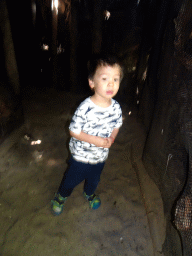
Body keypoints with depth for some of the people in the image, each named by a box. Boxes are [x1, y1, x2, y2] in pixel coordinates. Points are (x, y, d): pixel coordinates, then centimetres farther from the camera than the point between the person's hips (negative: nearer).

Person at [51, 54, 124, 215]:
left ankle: (89, 194, 63)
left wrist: (111, 139, -15)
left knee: (94, 179, 29)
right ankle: (61, 197, 52)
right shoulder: (85, 108, -30)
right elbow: (74, 131, -22)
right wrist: (95, 140, -28)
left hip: (101, 156, 4)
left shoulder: (116, 107, -13)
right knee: (71, 180, 20)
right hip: (81, 155, -4)